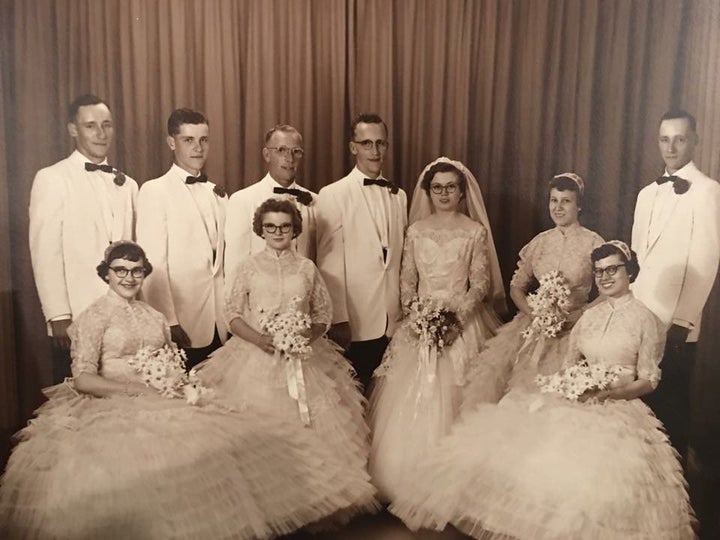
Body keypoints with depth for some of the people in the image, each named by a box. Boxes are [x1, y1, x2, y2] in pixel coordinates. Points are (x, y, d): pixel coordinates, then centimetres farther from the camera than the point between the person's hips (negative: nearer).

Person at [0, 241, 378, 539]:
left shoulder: (156, 318, 18)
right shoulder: (94, 317, 0)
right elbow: (83, 380, -9)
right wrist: (139, 390, -17)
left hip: (162, 403, 5)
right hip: (113, 407, -5)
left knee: (235, 437, -15)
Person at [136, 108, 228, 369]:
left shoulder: (217, 194, 13)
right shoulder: (154, 191, -4)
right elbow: (153, 263, -11)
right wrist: (168, 322, -16)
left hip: (218, 326, 5)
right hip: (182, 327, -5)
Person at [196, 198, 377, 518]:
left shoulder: (307, 268, 6)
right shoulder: (249, 267, 3)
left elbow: (323, 314, 9)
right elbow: (232, 313, 2)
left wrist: (309, 335, -12)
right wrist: (259, 339, -14)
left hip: (303, 359, 1)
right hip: (257, 358, -1)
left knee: (310, 426, -1)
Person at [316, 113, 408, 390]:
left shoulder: (398, 195, 10)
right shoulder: (332, 195, -6)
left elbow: (400, 255, 14)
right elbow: (329, 262, -9)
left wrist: (407, 310, 11)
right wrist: (338, 319, -11)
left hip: (393, 321, 4)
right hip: (355, 323, -4)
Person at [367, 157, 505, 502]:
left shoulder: (475, 231, 2)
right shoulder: (416, 231, 8)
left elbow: (481, 283, -2)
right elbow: (406, 280, 8)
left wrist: (458, 313, -16)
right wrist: (413, 312, -7)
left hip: (462, 323, -2)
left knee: (453, 401, -5)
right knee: (409, 401, -2)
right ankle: (406, 482, 11)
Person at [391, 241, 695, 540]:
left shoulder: (646, 320, -1)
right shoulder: (589, 315, 14)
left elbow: (649, 381, -2)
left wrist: (608, 393, -17)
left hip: (618, 409, -4)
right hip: (575, 402, 5)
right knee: (516, 443, -14)